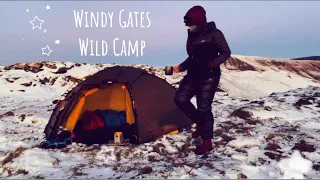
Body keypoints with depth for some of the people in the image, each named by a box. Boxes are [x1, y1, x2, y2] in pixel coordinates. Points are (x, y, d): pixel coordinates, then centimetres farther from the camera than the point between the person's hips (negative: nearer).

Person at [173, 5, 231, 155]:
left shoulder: (214, 34, -10)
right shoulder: (192, 36, 9)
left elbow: (226, 53, -8)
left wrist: (212, 64, -23)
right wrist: (180, 67, 3)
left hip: (208, 77, -7)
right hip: (193, 75, 7)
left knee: (204, 108, -5)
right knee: (180, 99, -7)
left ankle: (207, 142, 10)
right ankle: (200, 123, 16)